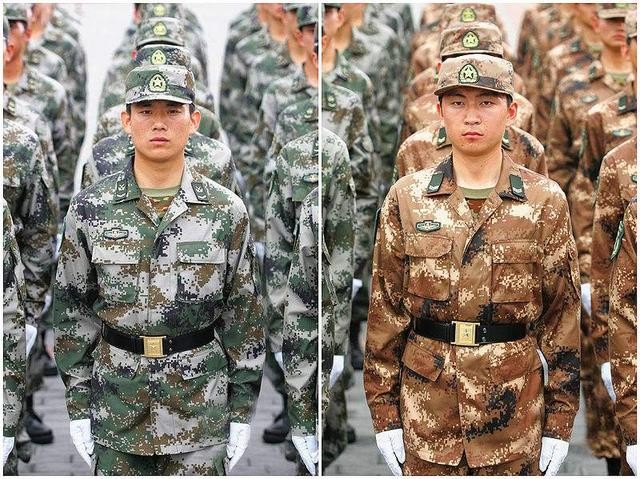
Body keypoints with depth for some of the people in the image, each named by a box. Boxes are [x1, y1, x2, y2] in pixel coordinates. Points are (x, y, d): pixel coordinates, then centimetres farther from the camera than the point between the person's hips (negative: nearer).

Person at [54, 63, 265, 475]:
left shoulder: (227, 211, -2)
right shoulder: (91, 209, -2)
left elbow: (244, 315, 2)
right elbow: (73, 309, 3)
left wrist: (242, 412, 2)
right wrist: (78, 406, 1)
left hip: (201, 413, 0)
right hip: (116, 411, 1)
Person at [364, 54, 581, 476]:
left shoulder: (546, 201, -1)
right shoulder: (407, 198, 1)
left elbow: (563, 312, 1)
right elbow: (386, 309, 3)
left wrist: (559, 423, -1)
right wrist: (384, 412, 1)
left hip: (515, 407, 0)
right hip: (426, 410, 1)